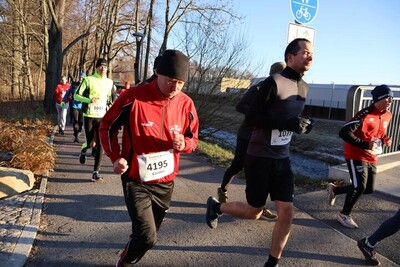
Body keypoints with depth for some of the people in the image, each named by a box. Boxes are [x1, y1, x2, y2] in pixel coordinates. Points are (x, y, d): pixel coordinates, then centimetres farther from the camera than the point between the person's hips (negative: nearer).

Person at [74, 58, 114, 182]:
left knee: (100, 144, -5)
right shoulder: (88, 80, -3)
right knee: (90, 142, 2)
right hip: (89, 116, -2)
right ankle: (83, 151, 40)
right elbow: (76, 95, -5)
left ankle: (96, 172, 0)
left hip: (102, 117, 3)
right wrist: (89, 100, -21)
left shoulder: (109, 82, 9)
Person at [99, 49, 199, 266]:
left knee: (148, 235, 20)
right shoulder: (133, 98, -16)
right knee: (147, 237, -11)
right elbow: (107, 126, -1)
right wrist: (116, 157, -11)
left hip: (165, 182, 4)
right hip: (136, 181, -4)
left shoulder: (186, 104, -6)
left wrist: (184, 144, -17)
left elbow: (193, 138, 7)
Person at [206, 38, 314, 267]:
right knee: (254, 212, 7)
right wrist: (288, 124, -25)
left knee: (287, 212, 2)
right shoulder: (274, 83, -15)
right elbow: (252, 117, -17)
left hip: (283, 159, 7)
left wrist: (301, 124, 0)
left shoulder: (304, 88, 10)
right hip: (260, 157, -6)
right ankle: (216, 206, 35)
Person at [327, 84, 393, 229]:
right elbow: (344, 132, -28)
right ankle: (344, 215, 11)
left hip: (371, 158, 8)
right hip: (356, 155, -8)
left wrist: (385, 139, -1)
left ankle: (334, 189, 29)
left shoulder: (388, 115, 5)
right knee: (360, 186, -12)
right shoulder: (366, 114, -21)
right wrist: (365, 145, -30)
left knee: (369, 189, 10)